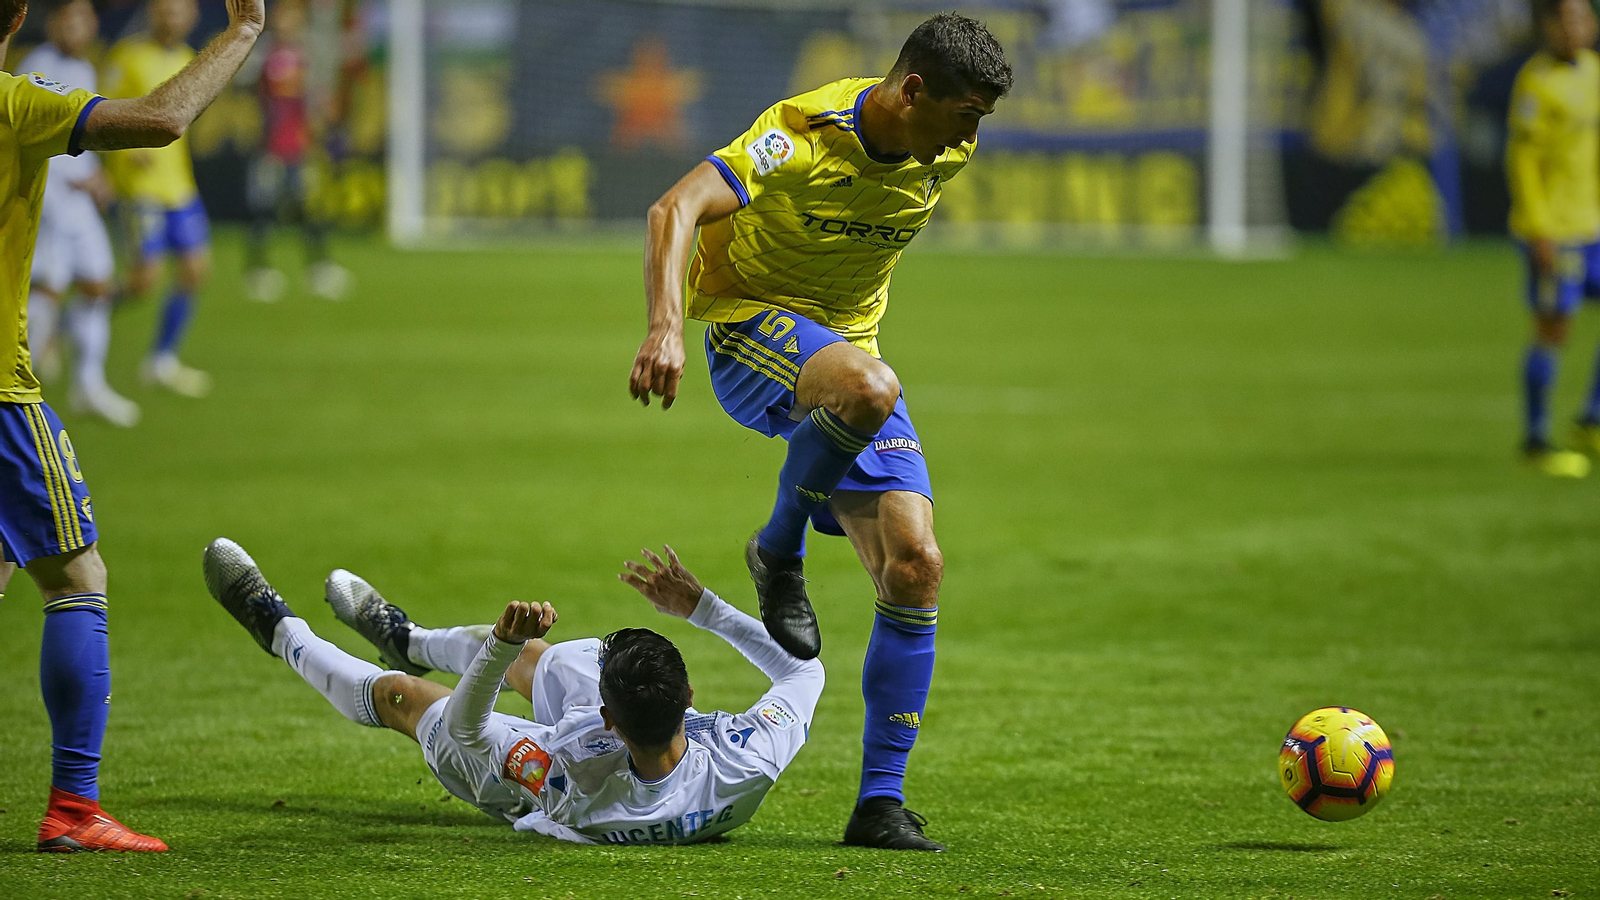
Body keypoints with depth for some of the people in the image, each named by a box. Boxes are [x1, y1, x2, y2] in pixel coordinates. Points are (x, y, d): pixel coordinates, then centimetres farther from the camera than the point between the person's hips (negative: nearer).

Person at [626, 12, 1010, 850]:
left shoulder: (944, 153, -3)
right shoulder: (804, 136, -23)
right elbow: (675, 210, -34)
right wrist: (666, 327, -48)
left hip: (848, 343, 6)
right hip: (751, 328, -6)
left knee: (915, 564, -10)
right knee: (868, 389, -41)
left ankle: (880, 802, -3)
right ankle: (778, 551, -13)